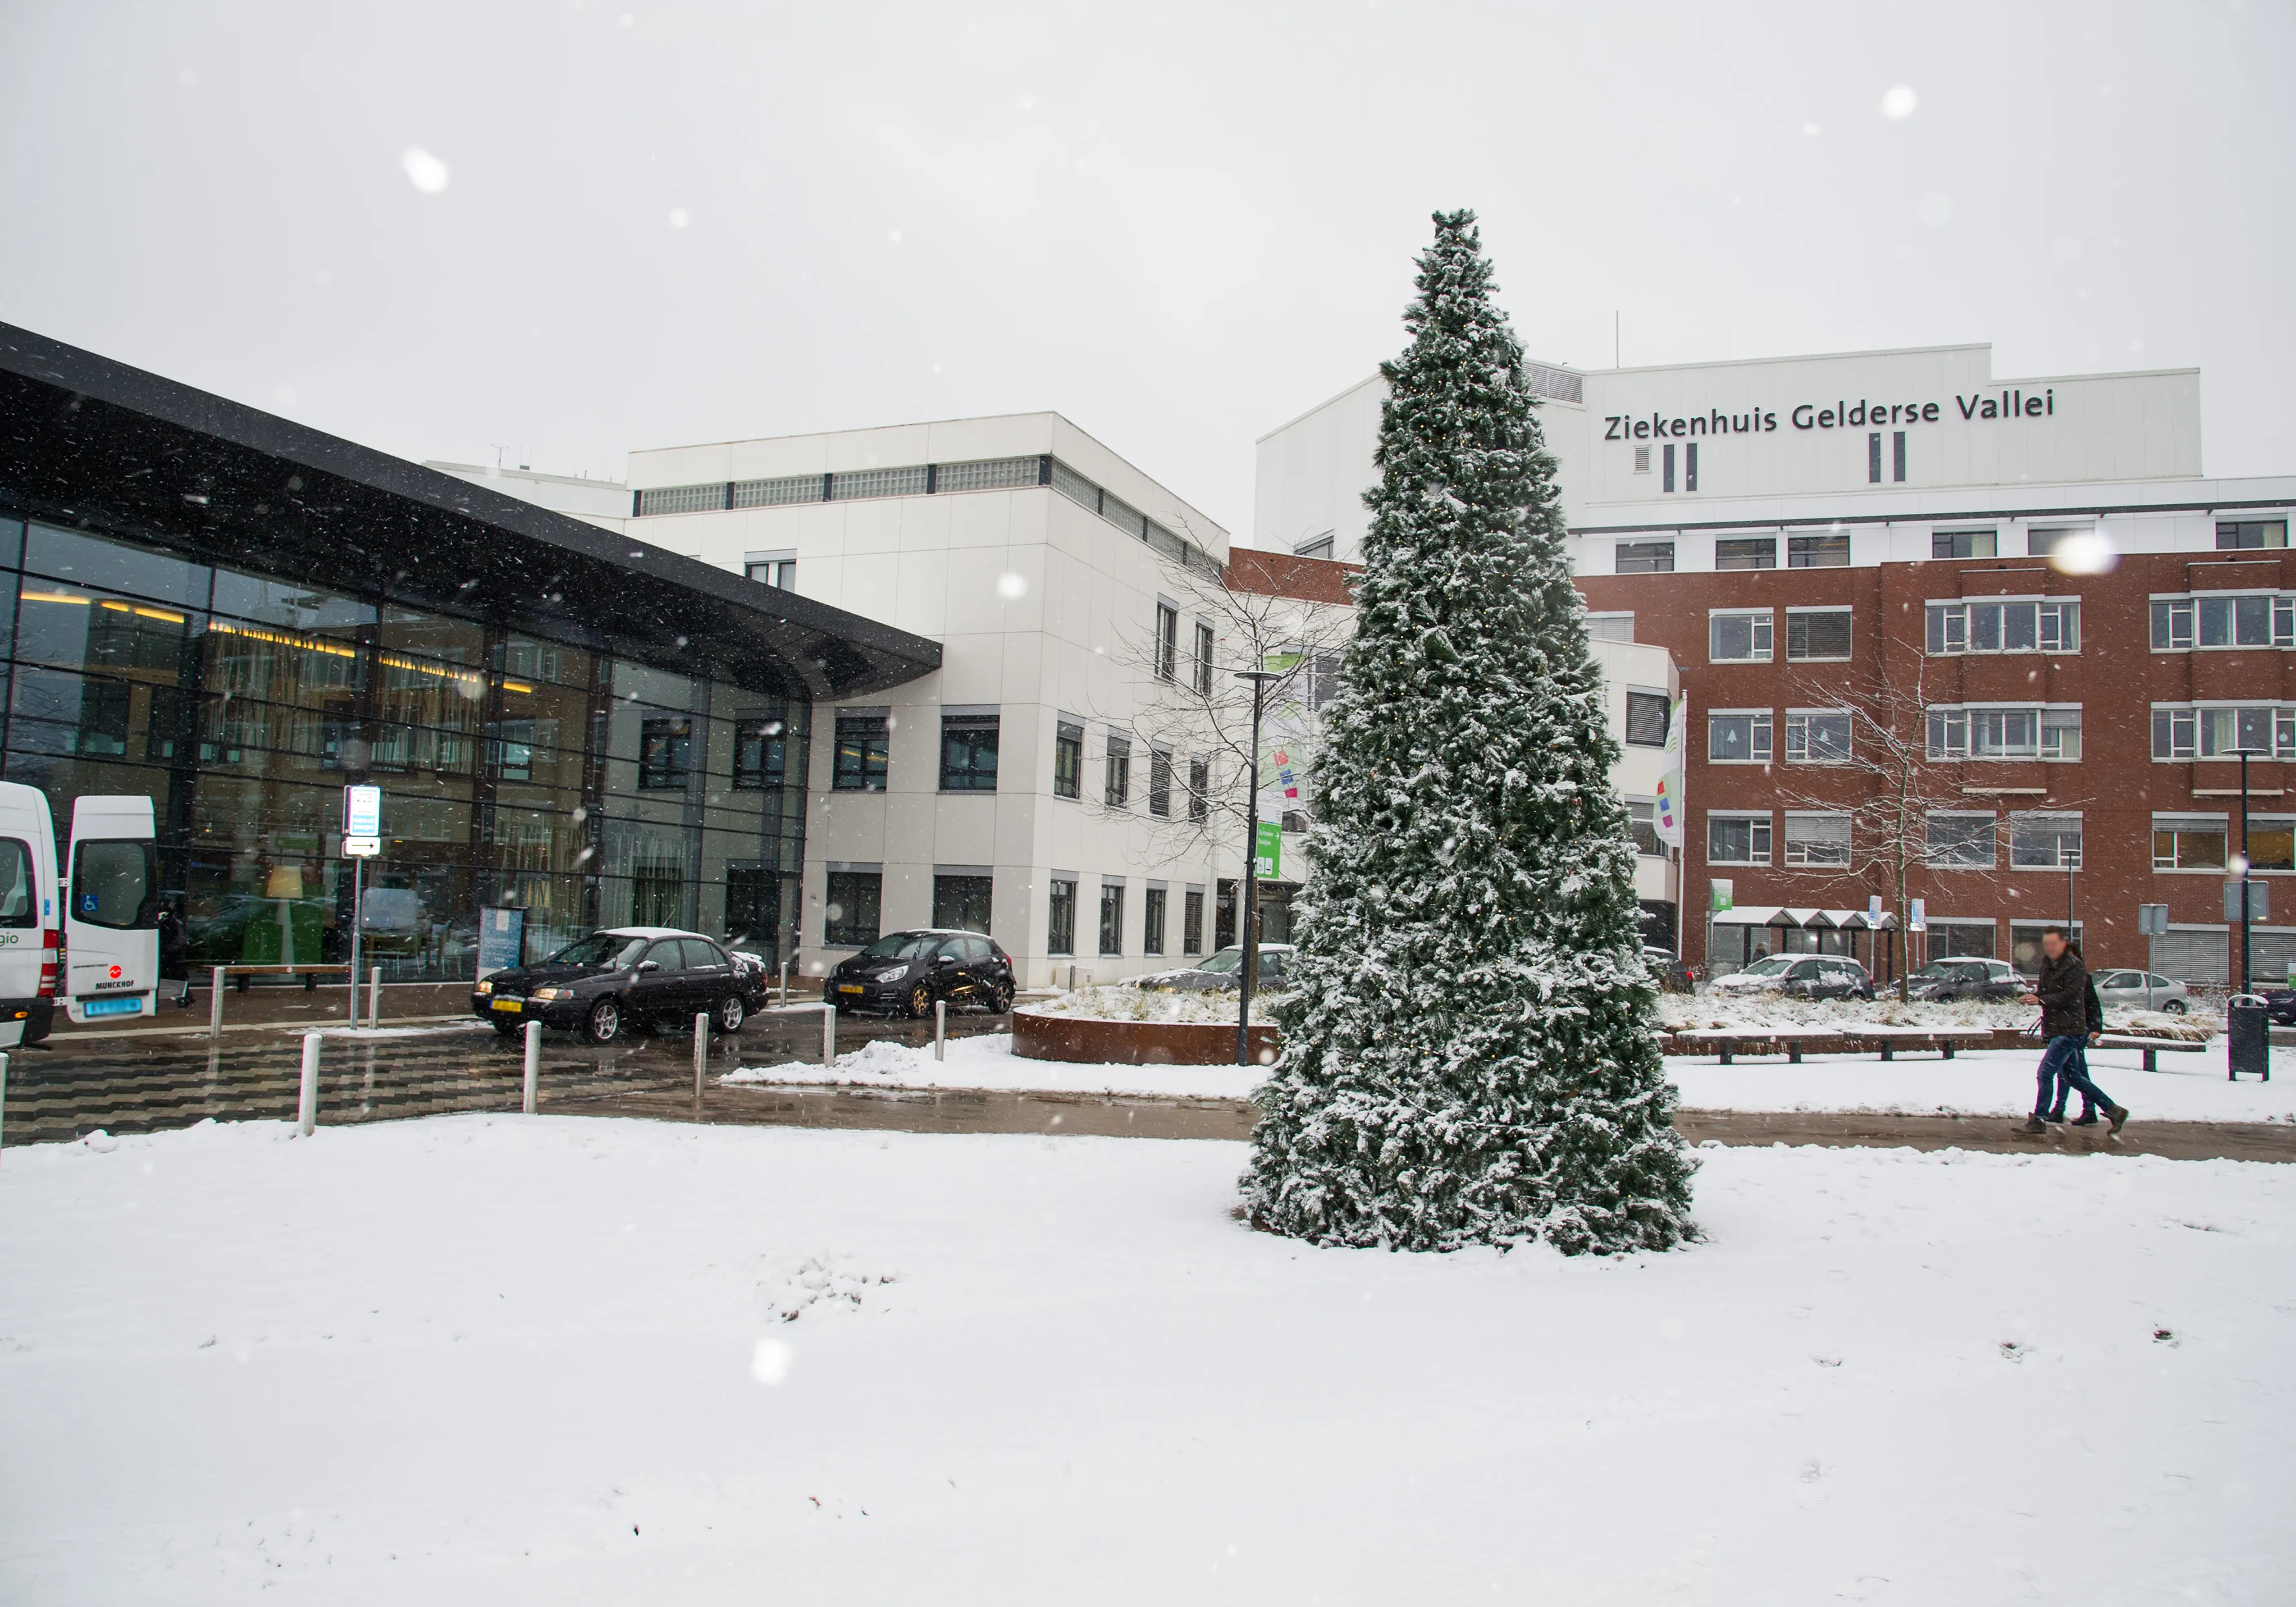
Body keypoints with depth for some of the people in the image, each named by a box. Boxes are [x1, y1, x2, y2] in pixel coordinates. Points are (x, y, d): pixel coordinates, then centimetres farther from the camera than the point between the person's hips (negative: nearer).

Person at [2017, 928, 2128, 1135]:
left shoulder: (2075, 967, -12)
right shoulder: (2047, 964, 13)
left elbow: (2069, 996, -21)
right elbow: (2044, 989, 19)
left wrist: (2041, 1000, -29)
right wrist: (2035, 994, -4)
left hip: (2069, 1030, -9)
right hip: (2055, 1029, 9)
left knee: (2046, 1072, -13)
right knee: (2072, 1076, 17)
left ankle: (2038, 1120, -8)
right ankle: (2113, 1110, 28)